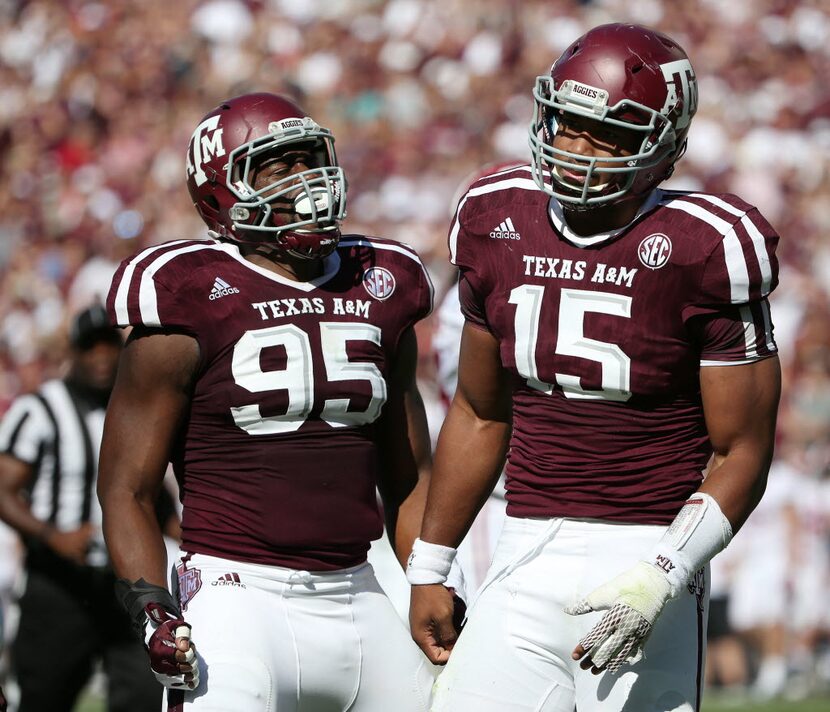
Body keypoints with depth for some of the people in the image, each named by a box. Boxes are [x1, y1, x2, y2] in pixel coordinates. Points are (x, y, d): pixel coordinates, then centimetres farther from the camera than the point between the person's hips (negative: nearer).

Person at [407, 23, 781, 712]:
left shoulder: (704, 250, -9)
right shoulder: (499, 223, 6)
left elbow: (741, 453, -6)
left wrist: (666, 576, -18)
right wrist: (428, 567, 19)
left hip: (642, 561, -4)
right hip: (527, 562, 5)